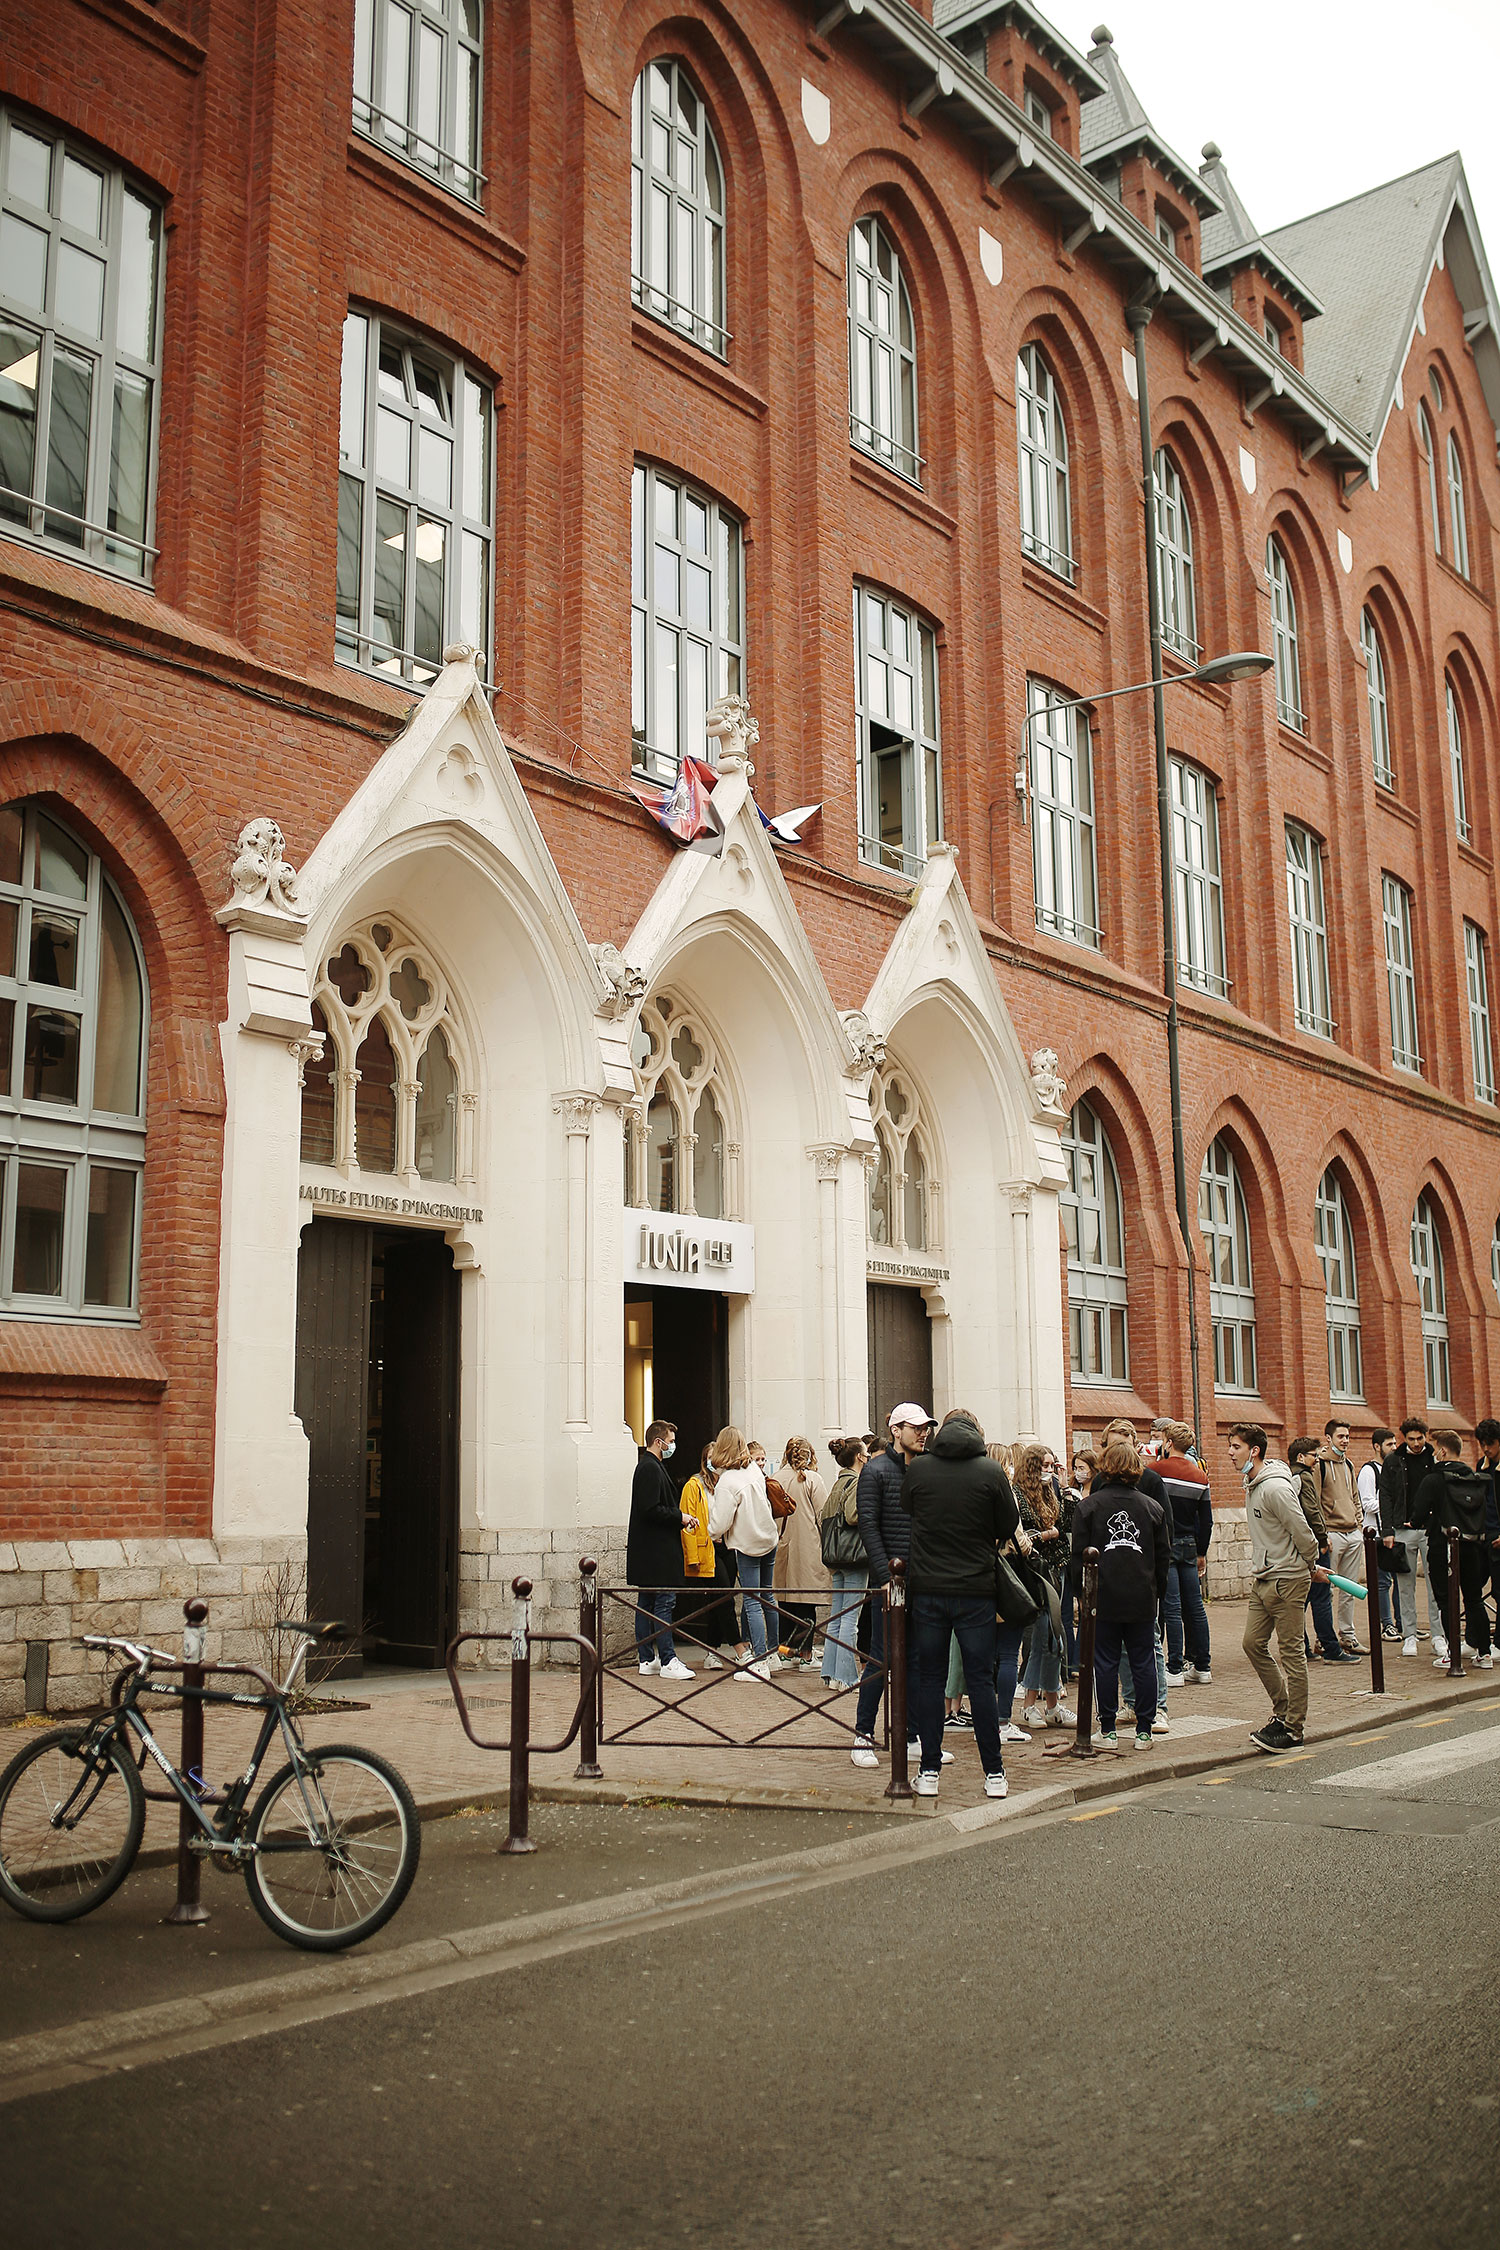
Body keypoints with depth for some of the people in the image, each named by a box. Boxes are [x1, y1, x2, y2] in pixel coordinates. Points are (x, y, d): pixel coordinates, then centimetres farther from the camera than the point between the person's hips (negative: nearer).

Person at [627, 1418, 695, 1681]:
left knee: (646, 1603, 11)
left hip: (647, 1549, 11)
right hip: (657, 1549, -11)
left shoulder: (648, 1466, 18)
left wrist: (678, 1518, 14)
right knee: (664, 1602, -10)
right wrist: (680, 1517, -13)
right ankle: (668, 1661, -10)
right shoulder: (651, 1468, -15)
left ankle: (646, 1659, 15)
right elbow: (651, 1510, -22)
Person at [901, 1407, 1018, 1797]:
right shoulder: (991, 1471, -7)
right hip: (976, 1590, -1)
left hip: (927, 1589, 1)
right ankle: (994, 1773, 10)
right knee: (981, 1680, 6)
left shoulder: (917, 1468, -3)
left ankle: (929, 1771, 10)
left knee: (929, 1678, 9)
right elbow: (1009, 1527, 2)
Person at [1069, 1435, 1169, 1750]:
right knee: (1143, 1662, 7)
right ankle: (1144, 1730, 9)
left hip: (1103, 1597, -2)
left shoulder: (1088, 1506, -4)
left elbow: (1078, 1555, -3)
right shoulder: (1152, 1506, 4)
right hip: (1143, 1599, 2)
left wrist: (1082, 1590, 6)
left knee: (1105, 1663, 5)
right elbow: (1164, 1555, 9)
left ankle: (1107, 1730, 8)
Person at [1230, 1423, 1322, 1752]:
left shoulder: (1275, 1487, -20)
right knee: (1253, 1644, 10)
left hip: (1287, 1579, -9)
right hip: (1261, 1578, 9)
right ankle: (1282, 1711, 23)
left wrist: (1311, 1566, -3)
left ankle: (1294, 1728, 6)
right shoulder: (1251, 1484, 11)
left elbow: (1302, 1531, -19)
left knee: (1290, 1653, -1)